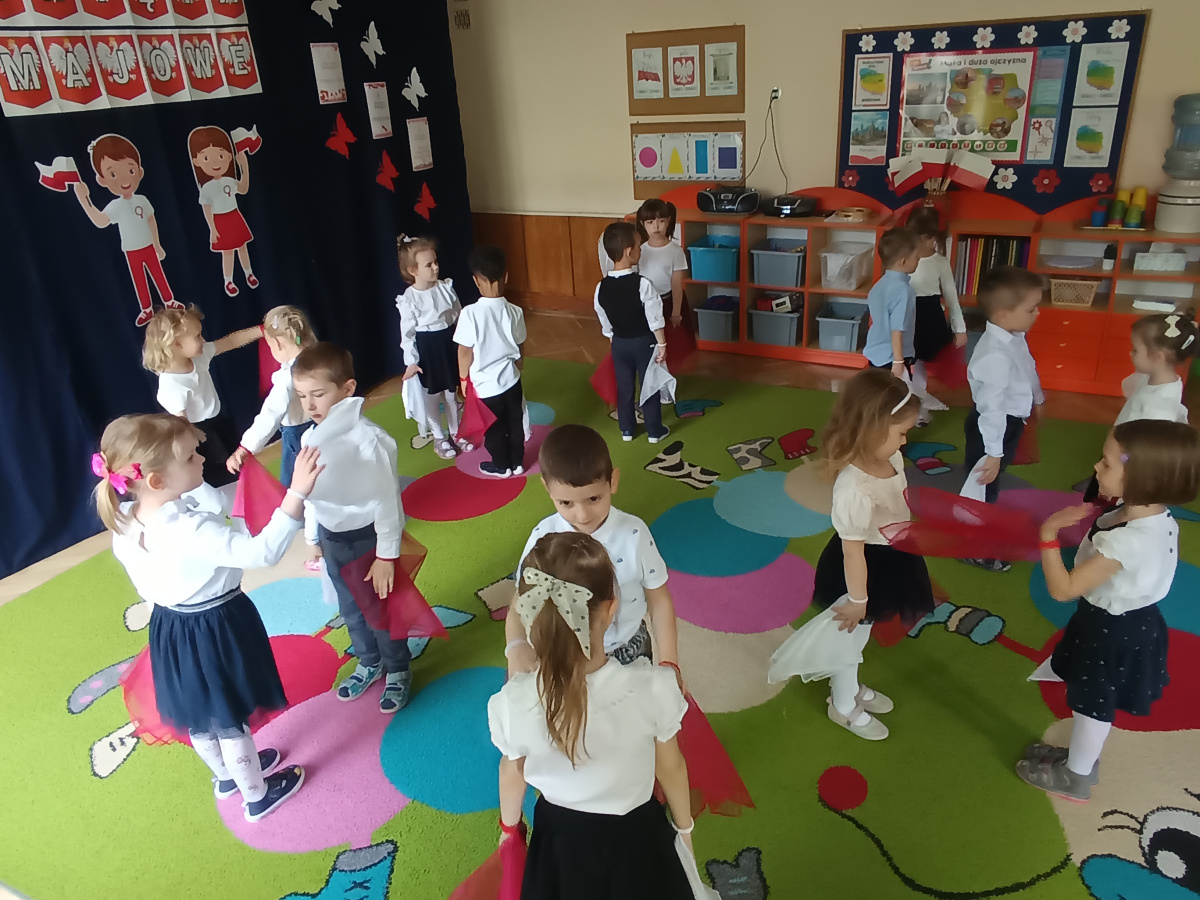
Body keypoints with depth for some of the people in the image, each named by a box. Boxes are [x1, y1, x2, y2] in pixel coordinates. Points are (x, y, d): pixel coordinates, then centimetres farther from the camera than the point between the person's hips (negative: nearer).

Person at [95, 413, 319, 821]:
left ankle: (226, 774, 54)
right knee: (231, 721, 14)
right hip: (215, 630, -8)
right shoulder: (191, 530, -37)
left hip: (170, 627, 8)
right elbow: (264, 551, -42)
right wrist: (297, 493, -46)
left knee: (201, 714, 28)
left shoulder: (123, 521, -11)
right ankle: (258, 795, 37)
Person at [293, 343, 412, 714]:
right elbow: (311, 493, 9)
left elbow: (387, 499, -21)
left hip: (367, 537, -7)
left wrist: (386, 555, -18)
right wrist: (313, 538, 18)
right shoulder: (310, 438, -3)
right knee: (350, 608, 23)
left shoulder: (368, 438, -26)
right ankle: (369, 663, 47)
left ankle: (398, 670, 34)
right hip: (333, 537, 7)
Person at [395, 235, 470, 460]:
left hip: (450, 344, 4)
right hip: (427, 350, -4)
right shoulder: (409, 299, -18)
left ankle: (455, 433, 36)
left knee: (452, 394, 18)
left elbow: (459, 317, 6)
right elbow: (407, 332, -13)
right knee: (432, 397, 12)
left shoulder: (446, 288, -5)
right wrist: (411, 361, -14)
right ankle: (439, 438, 29)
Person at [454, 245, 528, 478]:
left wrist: (463, 378, 2)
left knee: (494, 427, 16)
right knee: (515, 422, 20)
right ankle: (517, 462, 35)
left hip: (485, 384, -3)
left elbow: (465, 352, -15)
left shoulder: (470, 313, -23)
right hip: (511, 379, 3)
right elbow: (519, 348, 2)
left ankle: (501, 466, 32)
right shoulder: (515, 311, -11)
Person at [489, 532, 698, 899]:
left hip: (561, 841, 1)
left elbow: (512, 775, -8)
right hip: (636, 837, -1)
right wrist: (683, 826, 9)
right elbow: (671, 768, -12)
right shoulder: (652, 688, -32)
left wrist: (509, 827, 14)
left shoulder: (512, 702, -29)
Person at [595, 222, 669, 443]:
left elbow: (605, 324, 2)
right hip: (644, 342, -4)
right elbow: (655, 320, -18)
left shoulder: (601, 287, -10)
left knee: (624, 387, 17)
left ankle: (626, 429, 30)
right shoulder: (642, 284, -24)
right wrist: (662, 344, -7)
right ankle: (654, 431, 23)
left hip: (619, 343, 4)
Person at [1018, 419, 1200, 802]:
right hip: (1133, 621, 9)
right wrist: (1095, 522, -1)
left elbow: (1063, 589, -33)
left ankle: (1075, 777, 36)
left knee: (1092, 704, 14)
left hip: (1113, 631, -9)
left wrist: (1049, 535, -30)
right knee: (1095, 700, 27)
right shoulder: (1158, 517, -9)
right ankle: (1081, 756, 49)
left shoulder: (1126, 542, -38)